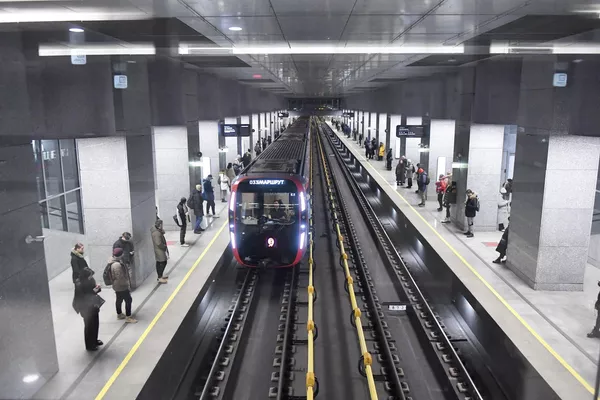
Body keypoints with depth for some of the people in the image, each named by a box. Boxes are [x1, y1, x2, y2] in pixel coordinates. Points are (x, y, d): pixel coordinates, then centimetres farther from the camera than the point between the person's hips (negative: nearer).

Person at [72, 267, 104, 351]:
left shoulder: (90, 281, -2)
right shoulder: (79, 285, -23)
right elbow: (82, 298, -24)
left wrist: (97, 288, -11)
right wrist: (93, 292, -29)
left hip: (93, 306, 7)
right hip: (86, 308, -7)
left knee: (95, 324, 17)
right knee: (89, 326, 4)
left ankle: (94, 341, 37)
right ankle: (89, 346, 19)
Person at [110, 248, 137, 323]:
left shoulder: (115, 262, 3)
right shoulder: (117, 265, -30)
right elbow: (120, 278, -28)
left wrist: (127, 283, 20)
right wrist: (127, 285, -16)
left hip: (118, 286, 10)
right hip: (122, 287, -10)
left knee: (119, 300, 23)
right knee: (128, 300, -1)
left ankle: (119, 314, 39)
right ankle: (128, 317, 7)